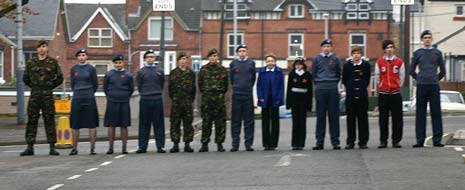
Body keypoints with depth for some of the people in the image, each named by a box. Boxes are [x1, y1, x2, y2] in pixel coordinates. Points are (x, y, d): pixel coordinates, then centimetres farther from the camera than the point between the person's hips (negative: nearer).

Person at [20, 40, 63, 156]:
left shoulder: (53, 63, 3)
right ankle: (30, 147, 4)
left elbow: (60, 78, 7)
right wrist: (34, 86, 12)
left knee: (49, 121, -2)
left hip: (47, 95, -2)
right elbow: (25, 78, 17)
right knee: (31, 121, 1)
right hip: (34, 95, 2)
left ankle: (52, 147, 1)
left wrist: (50, 86, 5)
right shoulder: (30, 63, 9)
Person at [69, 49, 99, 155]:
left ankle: (92, 148, 1)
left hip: (89, 99, -2)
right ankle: (74, 148, 9)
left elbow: (95, 84, 6)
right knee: (75, 125, 3)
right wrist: (78, 93, 14)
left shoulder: (91, 69, 1)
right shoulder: (74, 69, 8)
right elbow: (72, 84, 15)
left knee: (92, 124, -3)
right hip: (76, 99, 2)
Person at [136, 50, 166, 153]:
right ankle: (142, 146, 4)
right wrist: (144, 94, 7)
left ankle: (160, 146, 3)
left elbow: (162, 85, 12)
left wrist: (157, 94, 9)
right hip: (145, 100, 0)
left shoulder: (160, 71, 7)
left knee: (158, 124, 1)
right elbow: (139, 86, 10)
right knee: (144, 124, 2)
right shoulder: (141, 72, 6)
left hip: (157, 99, 0)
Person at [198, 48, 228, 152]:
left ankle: (220, 143, 6)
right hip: (206, 99, 0)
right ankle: (204, 144, 4)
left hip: (219, 98, 0)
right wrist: (205, 93, 10)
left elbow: (225, 85, 10)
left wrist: (221, 94, 8)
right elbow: (200, 84, 13)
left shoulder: (222, 69, 6)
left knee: (220, 122, 0)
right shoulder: (203, 70, 7)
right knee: (206, 122, 1)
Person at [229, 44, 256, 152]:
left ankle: (248, 143, 4)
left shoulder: (251, 63, 6)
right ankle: (235, 144, 4)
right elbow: (231, 78, 13)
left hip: (248, 95, 0)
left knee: (249, 120, 1)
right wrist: (236, 87, 11)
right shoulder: (233, 64, 6)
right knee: (235, 120, 1)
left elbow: (253, 78, 13)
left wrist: (249, 87, 11)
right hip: (236, 95, 0)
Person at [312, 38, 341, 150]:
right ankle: (319, 142, 4)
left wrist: (334, 84, 6)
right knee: (320, 116, 2)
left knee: (334, 115, 1)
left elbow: (338, 74, 11)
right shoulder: (317, 59, 6)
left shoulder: (335, 59, 6)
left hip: (333, 89, 0)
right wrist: (318, 84, 6)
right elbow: (313, 73, 11)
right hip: (320, 89, 0)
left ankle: (335, 142, 3)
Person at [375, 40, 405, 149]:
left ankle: (396, 141, 5)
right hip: (383, 93, 0)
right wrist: (381, 86, 9)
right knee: (383, 119, 1)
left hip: (396, 93, 0)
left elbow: (402, 76, 9)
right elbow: (377, 76, 9)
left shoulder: (399, 62, 3)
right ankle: (383, 141, 5)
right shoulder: (379, 62, 3)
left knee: (397, 118, 0)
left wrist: (397, 87, 8)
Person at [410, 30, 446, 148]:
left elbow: (443, 71, 14)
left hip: (434, 86, 0)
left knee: (436, 113, -1)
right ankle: (420, 140, 2)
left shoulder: (437, 53, 8)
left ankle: (437, 140, 2)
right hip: (421, 86, 0)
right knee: (420, 114, 0)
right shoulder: (417, 53, 7)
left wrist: (436, 79, 10)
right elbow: (412, 71, 11)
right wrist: (419, 79, 7)